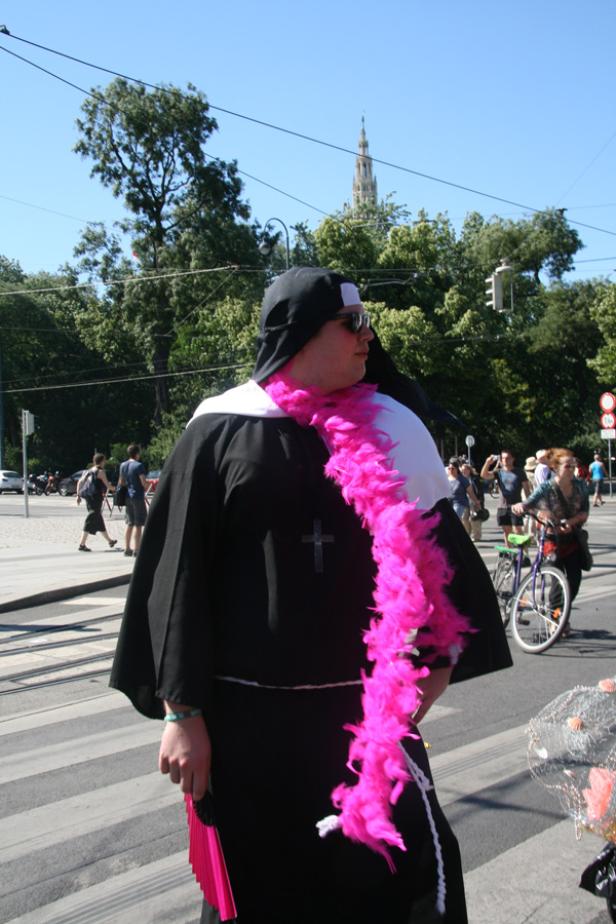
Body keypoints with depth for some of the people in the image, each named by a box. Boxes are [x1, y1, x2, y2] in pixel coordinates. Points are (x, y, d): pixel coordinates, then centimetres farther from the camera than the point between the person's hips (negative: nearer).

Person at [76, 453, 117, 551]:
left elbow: (80, 482, 11)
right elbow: (107, 485, -8)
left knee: (99, 520, 18)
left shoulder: (88, 471, 13)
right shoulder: (100, 471, -10)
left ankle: (109, 541, 32)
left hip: (89, 498, 9)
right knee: (91, 521, -7)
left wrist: (78, 495, 12)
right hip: (96, 498, -9)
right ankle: (82, 544, -10)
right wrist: (105, 492, 12)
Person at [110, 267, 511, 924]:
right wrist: (181, 708, -6)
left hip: (368, 708, 2)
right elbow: (177, 573, -5)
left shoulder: (389, 426, 1)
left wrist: (439, 659, 2)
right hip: (247, 712, -1)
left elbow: (436, 545, 8)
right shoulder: (220, 432, -5)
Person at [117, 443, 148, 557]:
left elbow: (121, 482, 13)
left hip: (127, 497, 7)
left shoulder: (123, 465, 8)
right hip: (138, 497, -7)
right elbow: (144, 483, -16)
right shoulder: (139, 465, -14)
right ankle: (137, 550, 0)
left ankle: (127, 549, 17)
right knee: (138, 525, -1)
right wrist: (147, 488, 4)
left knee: (130, 524, 15)